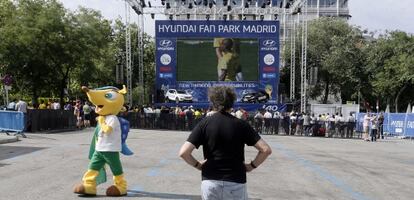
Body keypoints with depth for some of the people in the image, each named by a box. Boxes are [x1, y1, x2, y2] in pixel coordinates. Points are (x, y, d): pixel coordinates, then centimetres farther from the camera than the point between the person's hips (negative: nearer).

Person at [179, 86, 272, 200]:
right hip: (236, 184, 0)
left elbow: (183, 152, -11)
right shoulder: (241, 124, -2)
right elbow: (266, 150, -7)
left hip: (210, 183, 0)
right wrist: (252, 165, 5)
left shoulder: (204, 123, -3)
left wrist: (197, 165, 5)